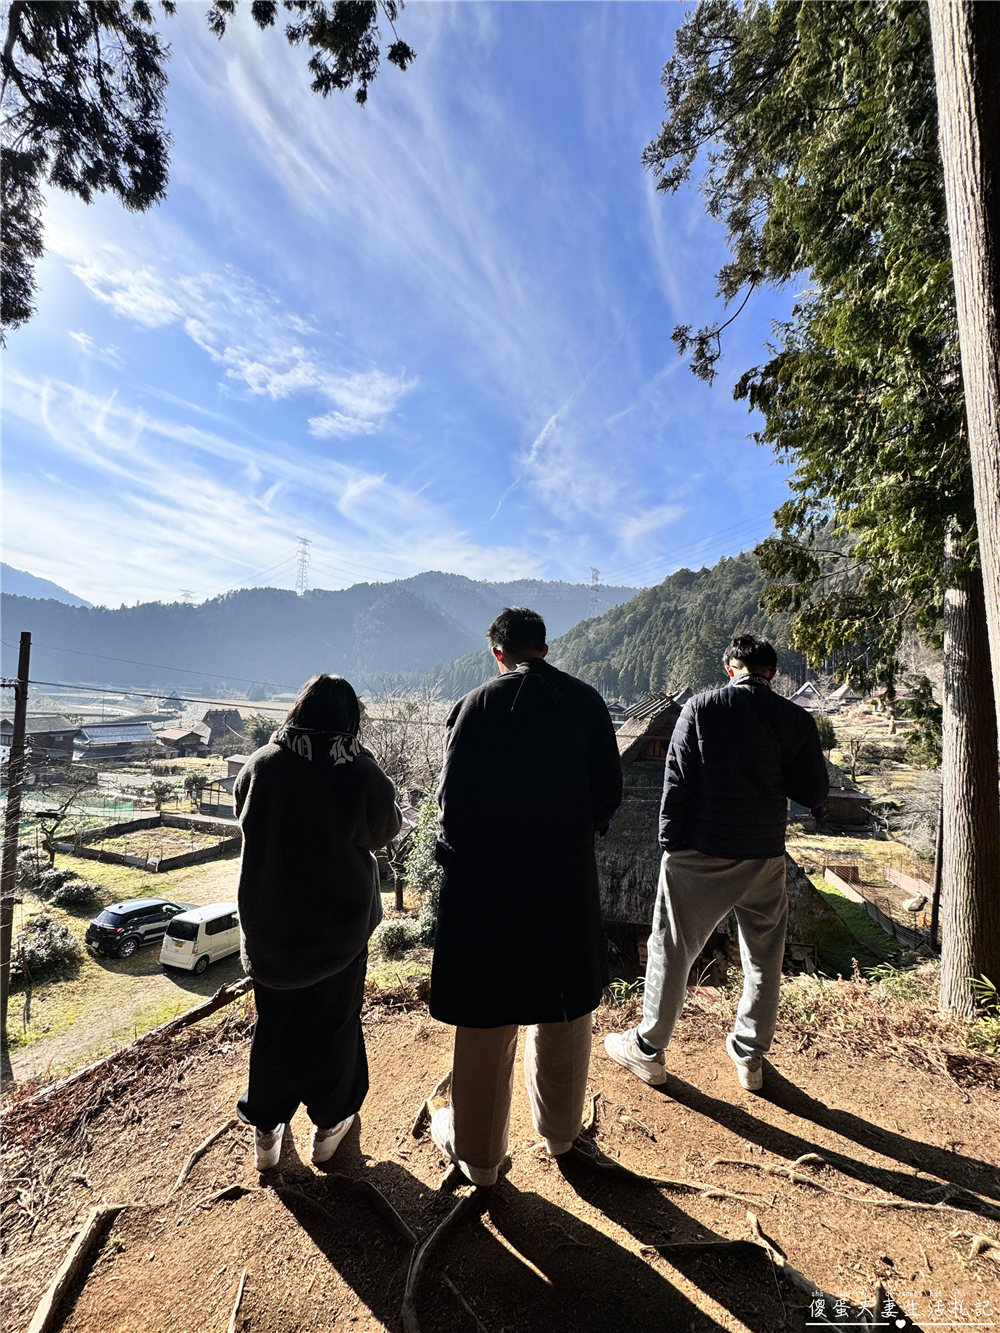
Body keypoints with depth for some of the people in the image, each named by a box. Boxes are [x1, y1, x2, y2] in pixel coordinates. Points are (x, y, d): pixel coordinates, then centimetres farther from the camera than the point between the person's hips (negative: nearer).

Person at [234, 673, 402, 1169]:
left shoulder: (261, 764, -13)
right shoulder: (361, 774, -21)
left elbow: (244, 816, 6)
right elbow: (383, 830, -4)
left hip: (268, 921, 2)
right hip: (339, 923, -2)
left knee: (273, 1021, 22)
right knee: (333, 1021, 19)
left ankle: (266, 1129, 38)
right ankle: (329, 1124, 38)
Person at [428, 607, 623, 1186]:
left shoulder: (478, 706, -13)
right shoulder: (588, 702, -4)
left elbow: (453, 801, -12)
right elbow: (609, 794, -2)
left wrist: (460, 852, 6)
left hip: (486, 884, -2)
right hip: (569, 882, 3)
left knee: (486, 1026, 16)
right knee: (566, 1013, 24)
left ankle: (479, 1152, 38)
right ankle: (561, 1131, 47)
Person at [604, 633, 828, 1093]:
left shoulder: (700, 707, -8)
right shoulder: (795, 719, -3)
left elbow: (677, 782, -10)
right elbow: (815, 792, 1)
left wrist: (669, 844, -2)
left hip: (701, 855, -2)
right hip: (765, 857, 3)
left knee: (672, 949, 11)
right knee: (764, 957, 21)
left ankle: (648, 1050, 26)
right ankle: (749, 1055, 36)